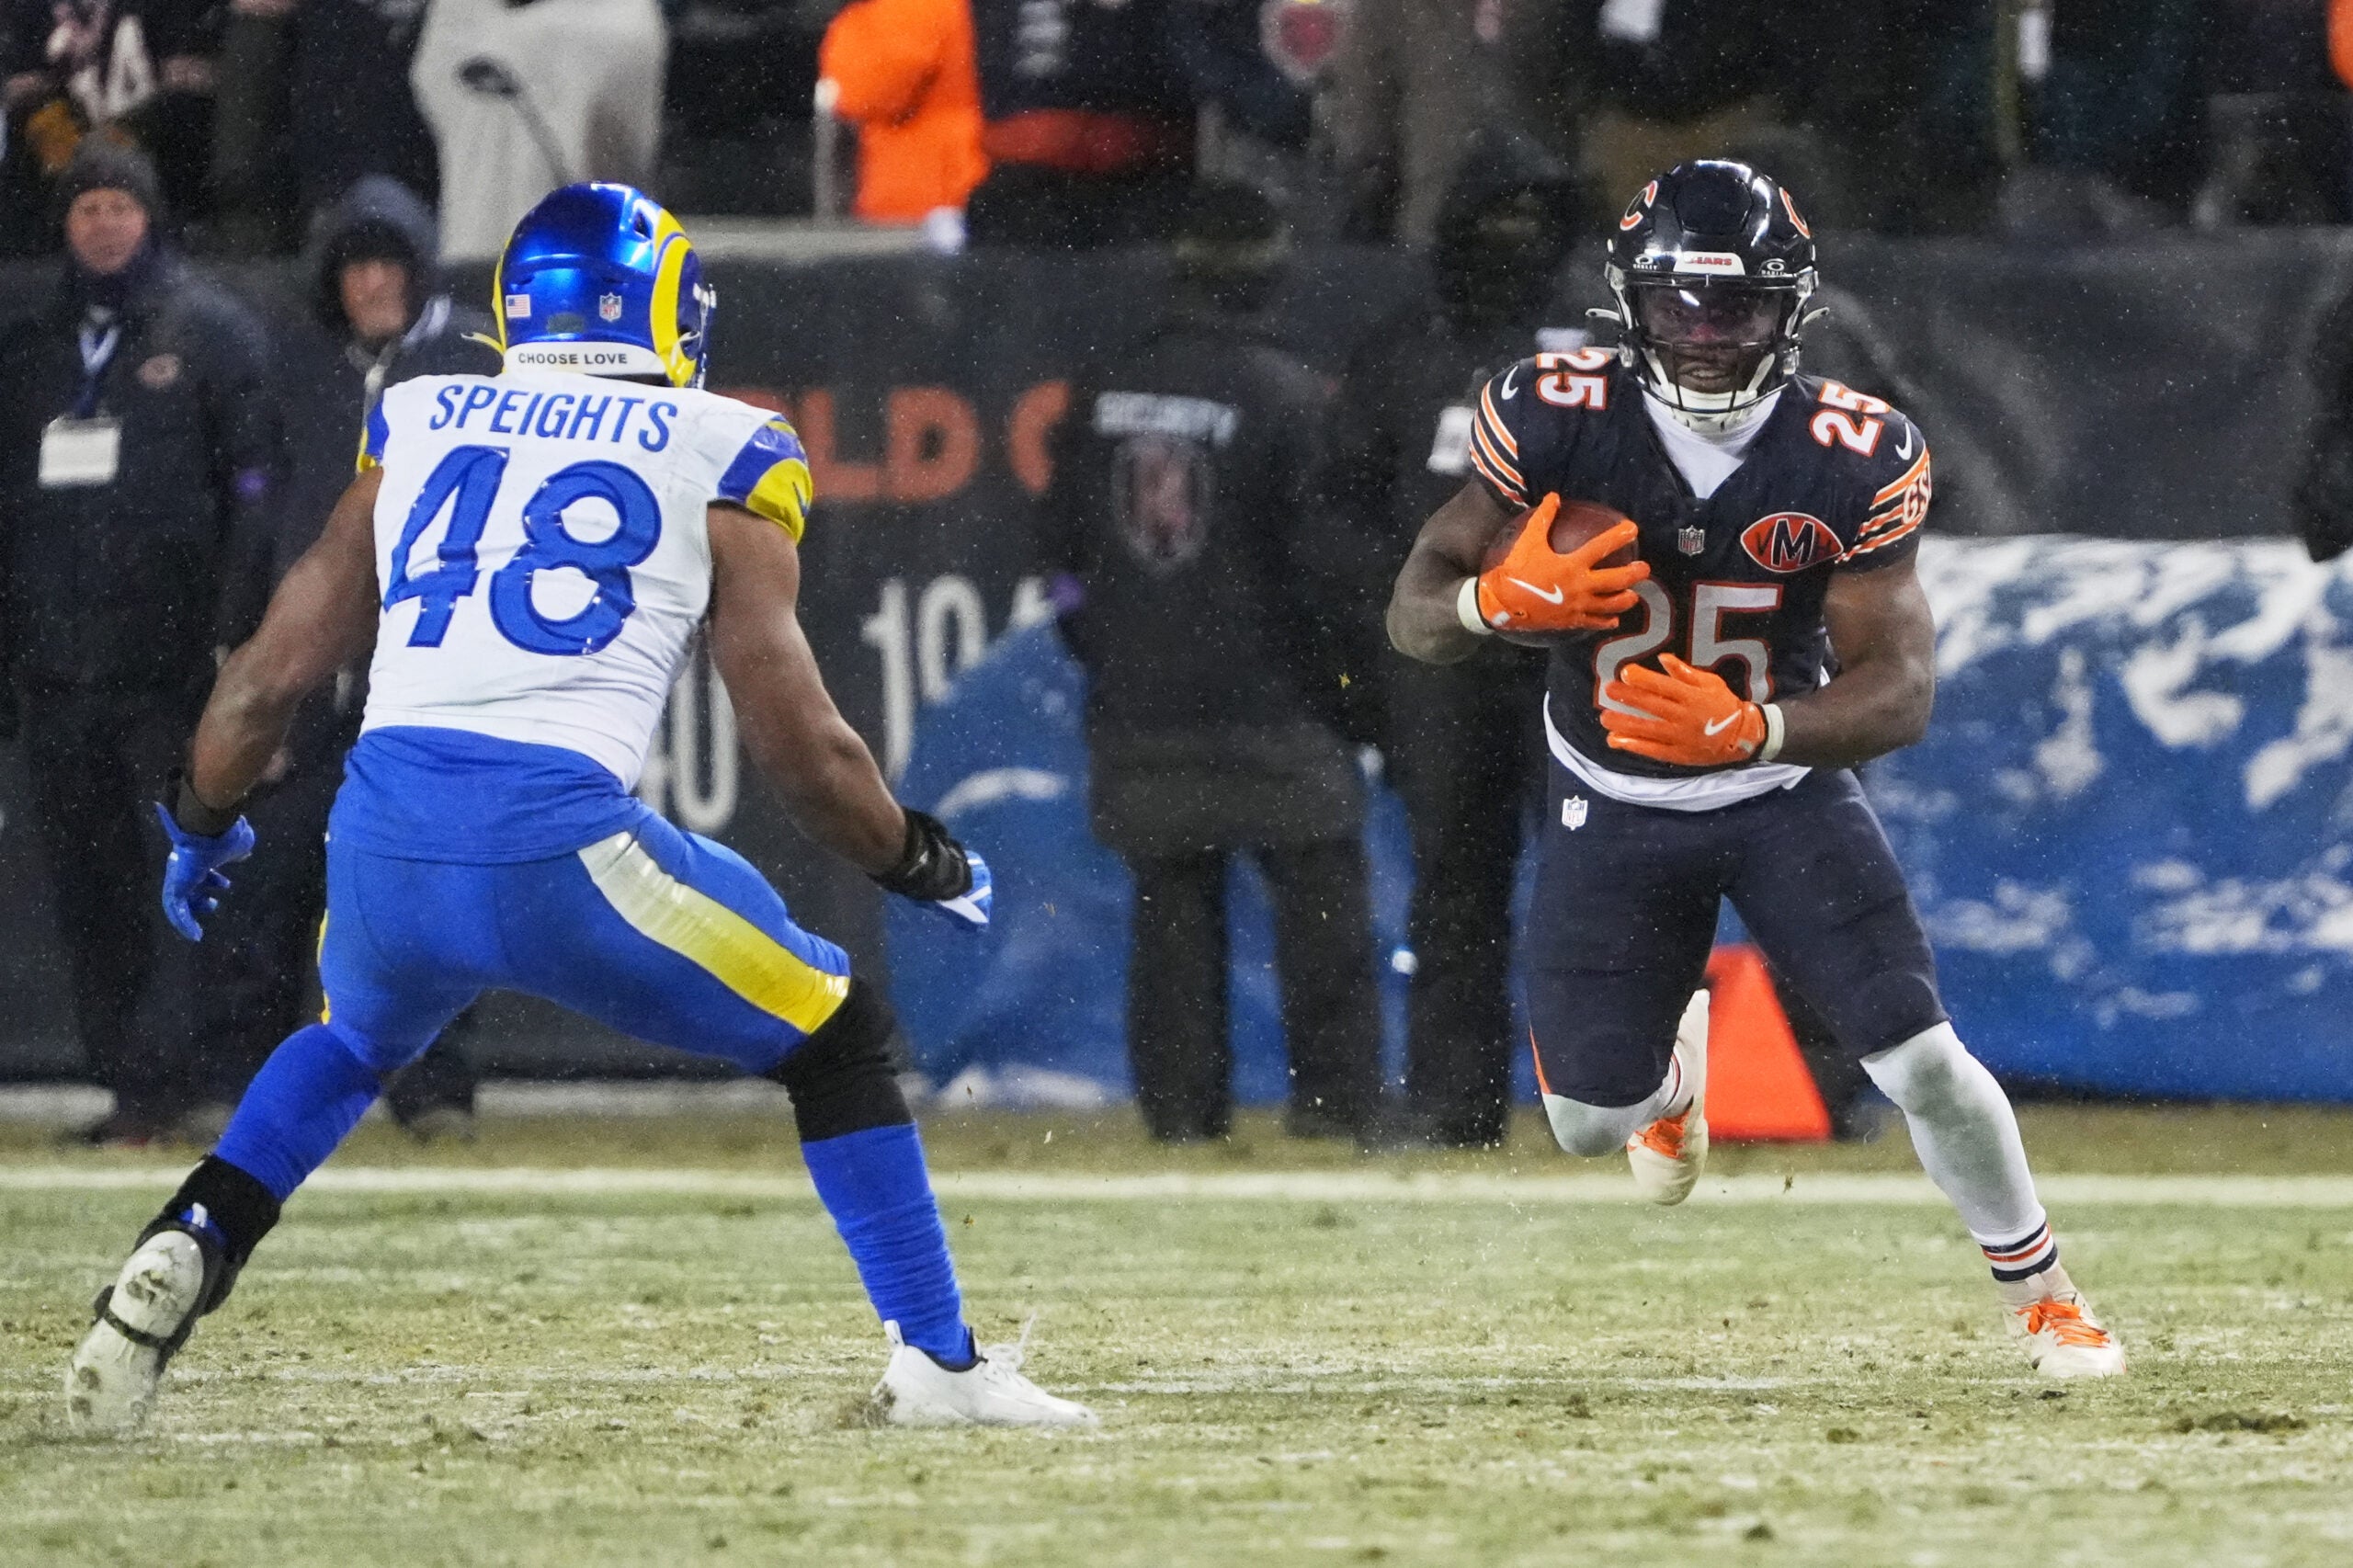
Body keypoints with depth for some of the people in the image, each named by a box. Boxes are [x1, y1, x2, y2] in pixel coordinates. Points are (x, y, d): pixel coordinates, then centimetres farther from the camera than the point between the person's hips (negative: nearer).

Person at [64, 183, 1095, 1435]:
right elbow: (798, 741, 5)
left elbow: (267, 683, 22)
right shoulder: (718, 460, 10)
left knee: (356, 1038, 36)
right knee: (834, 1038, 17)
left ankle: (194, 1246, 14)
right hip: (558, 843, -4)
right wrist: (918, 862, 23)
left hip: (381, 838, 4)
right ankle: (935, 1365, 12)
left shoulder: (413, 431, 20)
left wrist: (200, 826, 40)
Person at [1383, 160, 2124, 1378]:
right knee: (1590, 1122, 2)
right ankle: (1674, 1054, 41)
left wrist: (1752, 730, -40)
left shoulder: (1851, 460, -19)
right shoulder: (1560, 421, -18)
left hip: (1787, 788, -1)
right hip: (1612, 808, 1)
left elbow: (1903, 685, -21)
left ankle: (2038, 1292, 14)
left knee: (1925, 1067, -13)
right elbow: (1414, 614, -13)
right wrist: (1498, 601, -37)